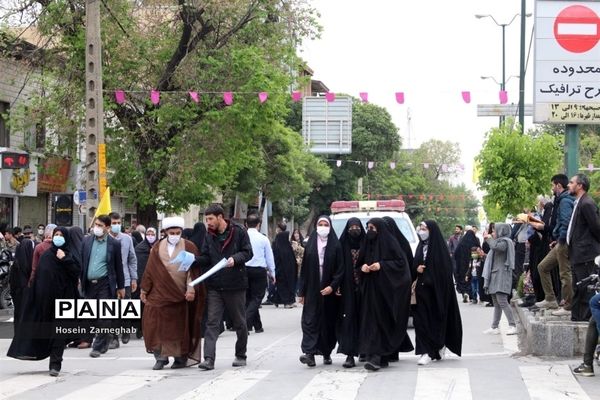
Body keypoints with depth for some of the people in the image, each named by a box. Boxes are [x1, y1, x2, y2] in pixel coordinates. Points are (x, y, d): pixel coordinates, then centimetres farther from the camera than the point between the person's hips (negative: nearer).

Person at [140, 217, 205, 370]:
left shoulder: (189, 247, 1)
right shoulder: (157, 248, 8)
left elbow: (194, 270, -4)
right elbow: (149, 271, 9)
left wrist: (191, 289, -15)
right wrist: (144, 290, 8)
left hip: (180, 294, -2)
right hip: (160, 293, 2)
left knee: (180, 326, 4)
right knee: (157, 325, -6)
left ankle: (181, 357, 13)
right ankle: (161, 356, 0)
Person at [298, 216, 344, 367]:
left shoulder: (335, 245, 1)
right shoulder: (311, 244, 7)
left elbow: (340, 269, -3)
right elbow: (304, 269, 7)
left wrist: (332, 286, -16)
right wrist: (301, 292, 4)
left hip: (328, 290, -1)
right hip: (312, 290, 1)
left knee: (328, 321, 4)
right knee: (310, 320, -8)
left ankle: (326, 353, 16)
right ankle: (310, 353, -16)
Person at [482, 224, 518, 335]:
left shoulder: (505, 242, -8)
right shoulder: (499, 242, 21)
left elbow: (495, 246, -26)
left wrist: (489, 239, -12)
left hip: (502, 275, -10)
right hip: (495, 275, 10)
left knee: (502, 301, -17)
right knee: (496, 303, 10)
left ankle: (512, 326, -21)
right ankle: (494, 327, 12)